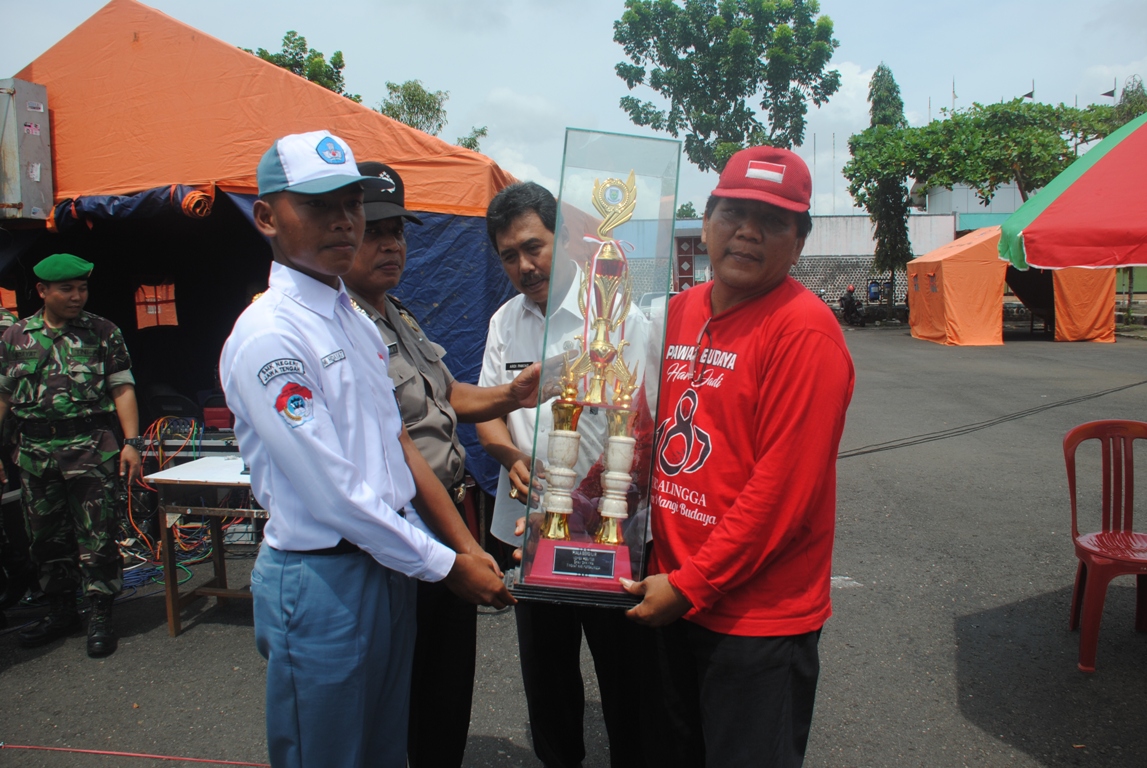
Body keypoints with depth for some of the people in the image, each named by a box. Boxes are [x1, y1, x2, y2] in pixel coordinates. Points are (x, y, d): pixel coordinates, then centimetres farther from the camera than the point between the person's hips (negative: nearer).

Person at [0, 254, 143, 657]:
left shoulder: (103, 332, 2)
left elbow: (123, 389, -2)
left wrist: (132, 442, -11)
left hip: (92, 448, -3)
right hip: (35, 452, 4)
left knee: (97, 537, -3)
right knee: (45, 537, 13)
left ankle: (100, 616, 8)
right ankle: (61, 611, 28)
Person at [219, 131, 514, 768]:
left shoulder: (357, 322, 9)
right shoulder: (269, 336, -18)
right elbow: (333, 494, -21)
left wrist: (467, 545, 5)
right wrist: (447, 566, -13)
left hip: (390, 566, 8)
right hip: (322, 578, -8)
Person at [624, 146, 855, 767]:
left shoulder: (804, 330, -18)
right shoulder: (682, 310, 5)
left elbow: (783, 489, -21)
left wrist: (691, 585, -16)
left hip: (760, 618, -7)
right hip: (674, 598, 7)